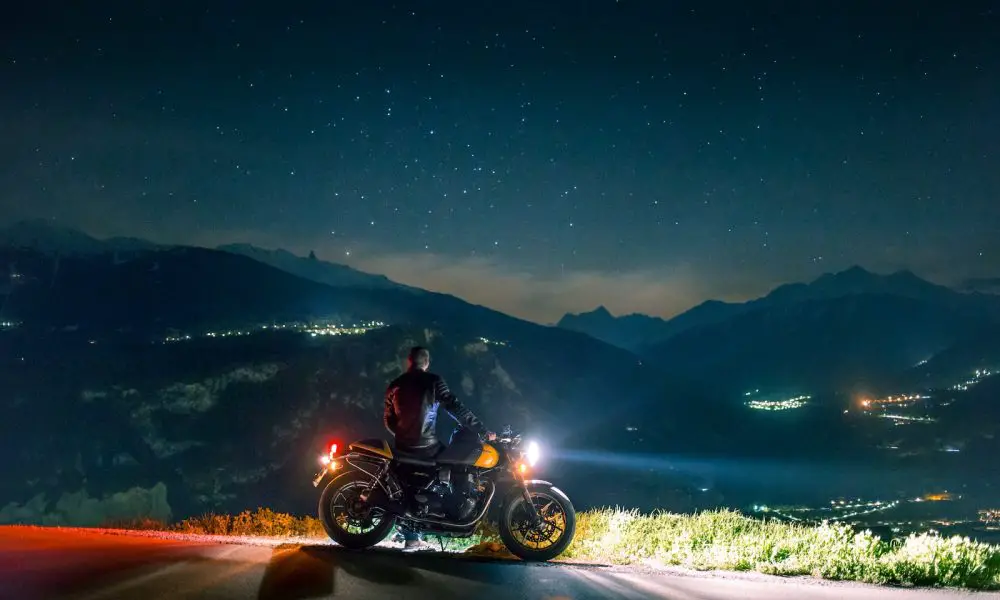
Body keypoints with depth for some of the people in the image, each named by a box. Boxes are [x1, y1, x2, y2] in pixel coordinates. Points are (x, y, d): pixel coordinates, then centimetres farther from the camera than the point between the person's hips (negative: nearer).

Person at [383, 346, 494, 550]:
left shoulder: (394, 386, 6)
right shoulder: (433, 381, -7)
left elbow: (389, 420, 10)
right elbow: (456, 408, -12)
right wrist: (483, 431, -9)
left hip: (403, 449, 5)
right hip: (428, 448, -5)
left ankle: (411, 539, 23)